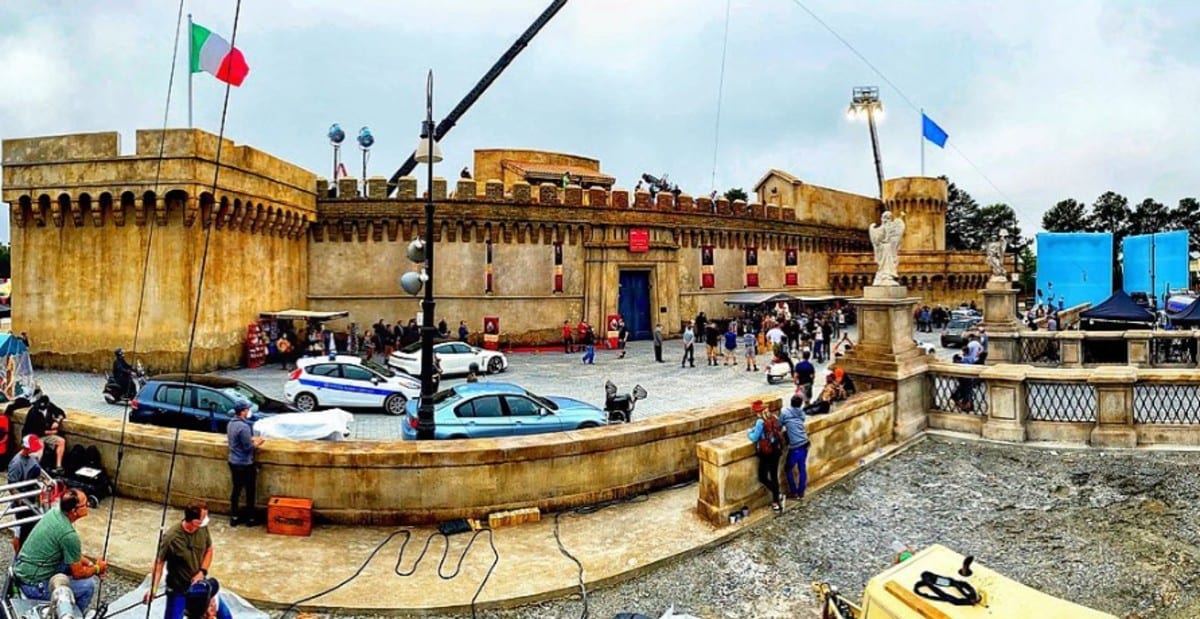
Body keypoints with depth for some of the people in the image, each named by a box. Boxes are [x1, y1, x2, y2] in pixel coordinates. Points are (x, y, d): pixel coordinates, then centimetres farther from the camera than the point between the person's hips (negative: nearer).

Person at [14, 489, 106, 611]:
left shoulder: (55, 512, -3)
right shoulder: (69, 534, -27)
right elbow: (78, 573, -15)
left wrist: (89, 563, 10)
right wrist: (97, 569, 4)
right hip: (35, 586, -9)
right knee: (88, 585, -8)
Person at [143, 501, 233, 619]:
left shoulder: (203, 529, -13)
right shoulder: (171, 538, -26)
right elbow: (159, 563, -16)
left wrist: (202, 572, -11)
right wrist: (153, 589, -23)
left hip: (200, 584, 4)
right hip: (178, 590, -4)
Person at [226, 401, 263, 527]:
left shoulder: (231, 423, 4)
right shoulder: (244, 427, -25)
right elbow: (248, 448, -21)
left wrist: (252, 439, 12)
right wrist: (257, 443, -4)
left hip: (233, 462, 8)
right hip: (245, 464, -8)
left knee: (236, 490, 17)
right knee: (250, 492, 6)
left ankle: (234, 517, 25)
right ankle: (250, 519, 15)